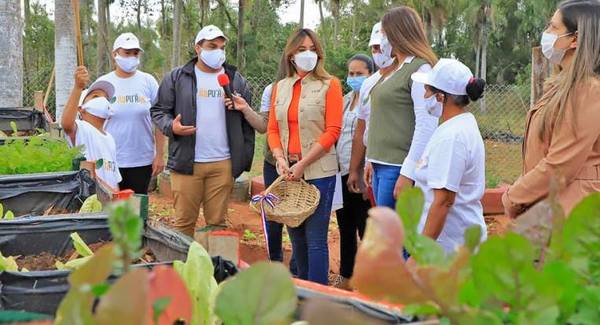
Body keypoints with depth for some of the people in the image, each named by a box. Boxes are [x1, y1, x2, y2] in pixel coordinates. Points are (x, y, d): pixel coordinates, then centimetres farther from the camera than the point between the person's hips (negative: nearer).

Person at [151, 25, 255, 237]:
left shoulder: (236, 80, 11)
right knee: (184, 221, 2)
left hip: (223, 164, 2)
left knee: (217, 222, 7)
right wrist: (171, 127, -14)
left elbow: (248, 122, 12)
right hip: (186, 163, -1)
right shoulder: (176, 78, 5)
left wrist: (245, 158, 5)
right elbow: (159, 110, 8)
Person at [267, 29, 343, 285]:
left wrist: (303, 163, -14)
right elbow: (272, 128, 12)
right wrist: (280, 158, -7)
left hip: (318, 171, -5)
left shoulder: (329, 85, -2)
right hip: (288, 172, 5)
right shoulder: (281, 87, 13)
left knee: (315, 239, -4)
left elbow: (332, 131, -9)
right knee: (296, 236, 14)